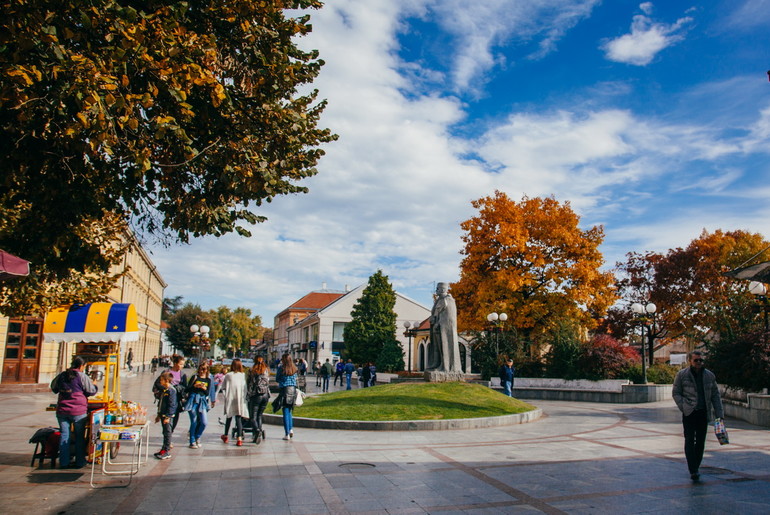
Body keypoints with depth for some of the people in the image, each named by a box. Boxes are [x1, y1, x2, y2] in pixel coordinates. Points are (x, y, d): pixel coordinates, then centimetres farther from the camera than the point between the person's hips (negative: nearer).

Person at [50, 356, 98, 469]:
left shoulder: (62, 376, 6)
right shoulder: (82, 376, -9)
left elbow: (54, 388, 21)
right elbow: (91, 391, -7)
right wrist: (94, 385, 13)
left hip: (62, 410, 4)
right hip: (78, 411, -4)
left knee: (64, 435, 9)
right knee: (80, 436, 7)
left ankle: (63, 462, 11)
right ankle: (79, 462, 13)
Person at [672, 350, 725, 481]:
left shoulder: (709, 375, 8)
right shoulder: (682, 375, -1)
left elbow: (715, 395, 12)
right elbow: (675, 393, 1)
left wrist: (719, 413, 7)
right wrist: (684, 407, -10)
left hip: (704, 413, 3)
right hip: (689, 413, -3)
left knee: (701, 441, 8)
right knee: (690, 441, -7)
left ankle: (696, 468, 20)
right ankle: (693, 471, -9)